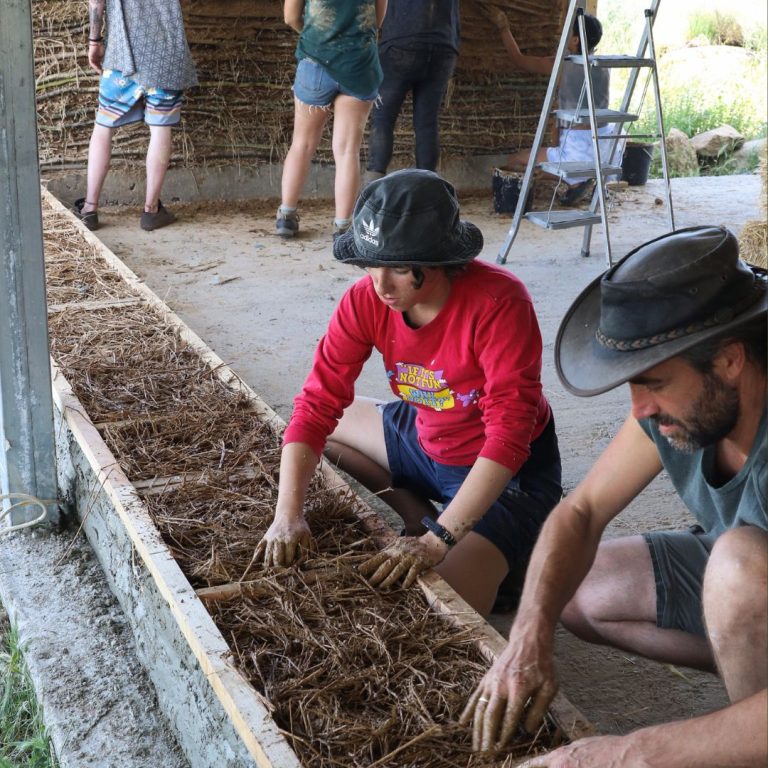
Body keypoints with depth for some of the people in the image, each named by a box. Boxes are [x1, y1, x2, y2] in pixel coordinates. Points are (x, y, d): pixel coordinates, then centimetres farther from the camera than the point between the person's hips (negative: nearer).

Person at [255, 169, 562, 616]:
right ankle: (420, 519, 5)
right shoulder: (367, 300, -15)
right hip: (428, 441, 7)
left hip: (509, 471, -6)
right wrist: (288, 514, -29)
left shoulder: (499, 303, -31)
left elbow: (509, 433, -34)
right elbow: (317, 403, -16)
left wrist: (437, 541, -38)